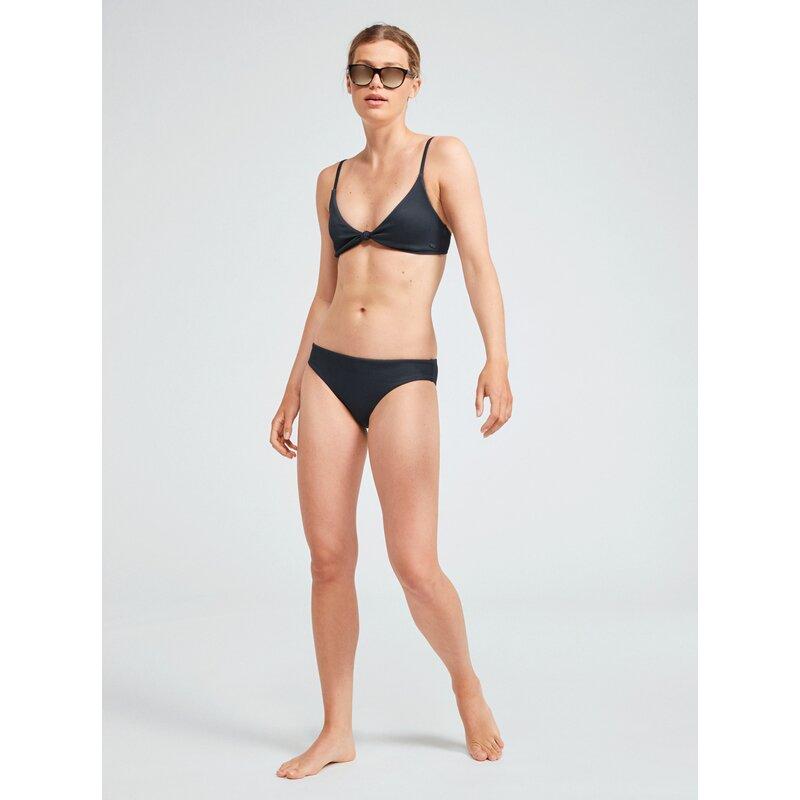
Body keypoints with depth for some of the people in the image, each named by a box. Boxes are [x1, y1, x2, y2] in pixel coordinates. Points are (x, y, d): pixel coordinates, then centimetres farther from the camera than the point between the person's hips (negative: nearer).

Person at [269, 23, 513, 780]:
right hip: (328, 373, 5)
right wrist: (293, 391, 17)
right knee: (328, 557, 3)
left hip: (404, 378, -4)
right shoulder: (332, 180, 13)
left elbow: (478, 263, -9)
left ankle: (466, 685, 21)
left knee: (415, 566, -8)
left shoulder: (444, 157, 0)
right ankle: (336, 731, 15)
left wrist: (497, 358, -23)